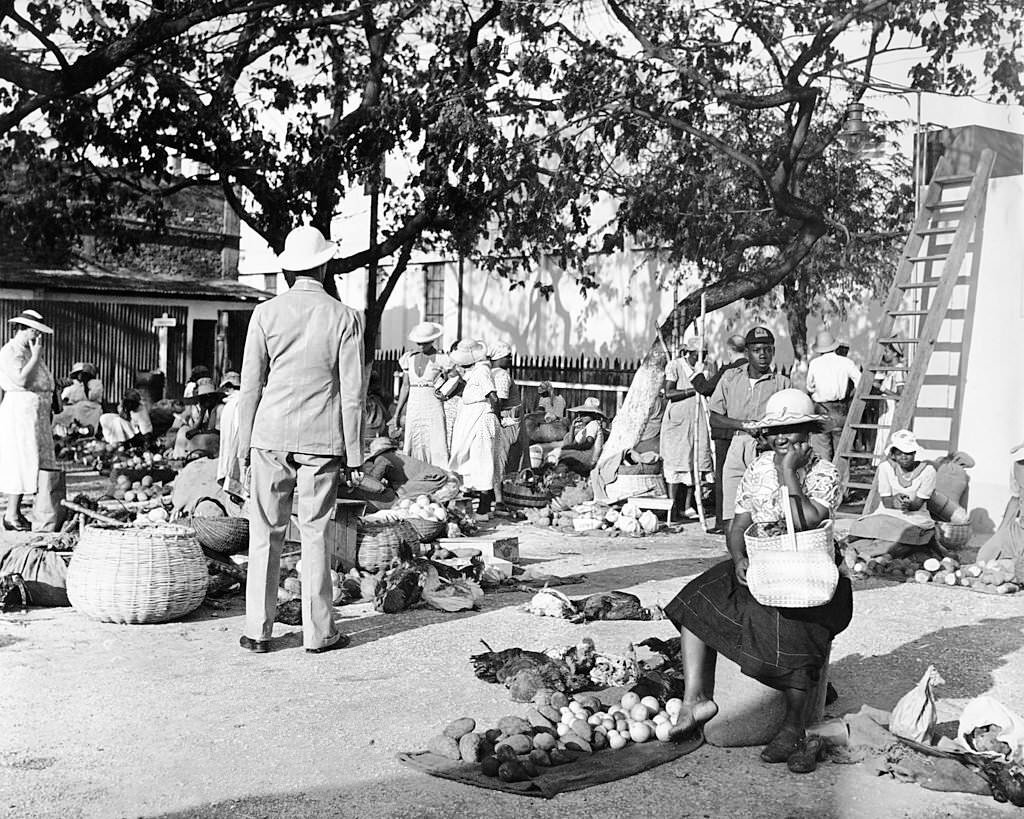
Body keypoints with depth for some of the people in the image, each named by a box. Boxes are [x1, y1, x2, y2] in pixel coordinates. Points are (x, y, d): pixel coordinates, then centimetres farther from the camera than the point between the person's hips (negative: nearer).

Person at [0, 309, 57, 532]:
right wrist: (36, 357, -16)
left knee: (34, 463, 8)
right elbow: (21, 380, -22)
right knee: (20, 463, -9)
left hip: (37, 416, 9)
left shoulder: (29, 351, 19)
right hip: (19, 413, -9)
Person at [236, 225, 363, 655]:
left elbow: (250, 385, 1)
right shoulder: (345, 318, -2)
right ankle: (319, 631, 12)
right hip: (322, 441, -1)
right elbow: (352, 393, -2)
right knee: (315, 534, 6)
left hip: (271, 436, 1)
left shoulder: (265, 313, 1)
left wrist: (244, 443, 9)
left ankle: (257, 631, 12)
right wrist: (353, 455, 3)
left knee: (265, 534, 7)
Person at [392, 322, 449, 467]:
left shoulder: (441, 360, -3)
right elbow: (405, 387, 14)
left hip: (433, 407, -4)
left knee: (436, 448, -9)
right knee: (413, 448, 2)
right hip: (413, 408, 4)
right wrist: (396, 414, 14)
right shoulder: (409, 359, 9)